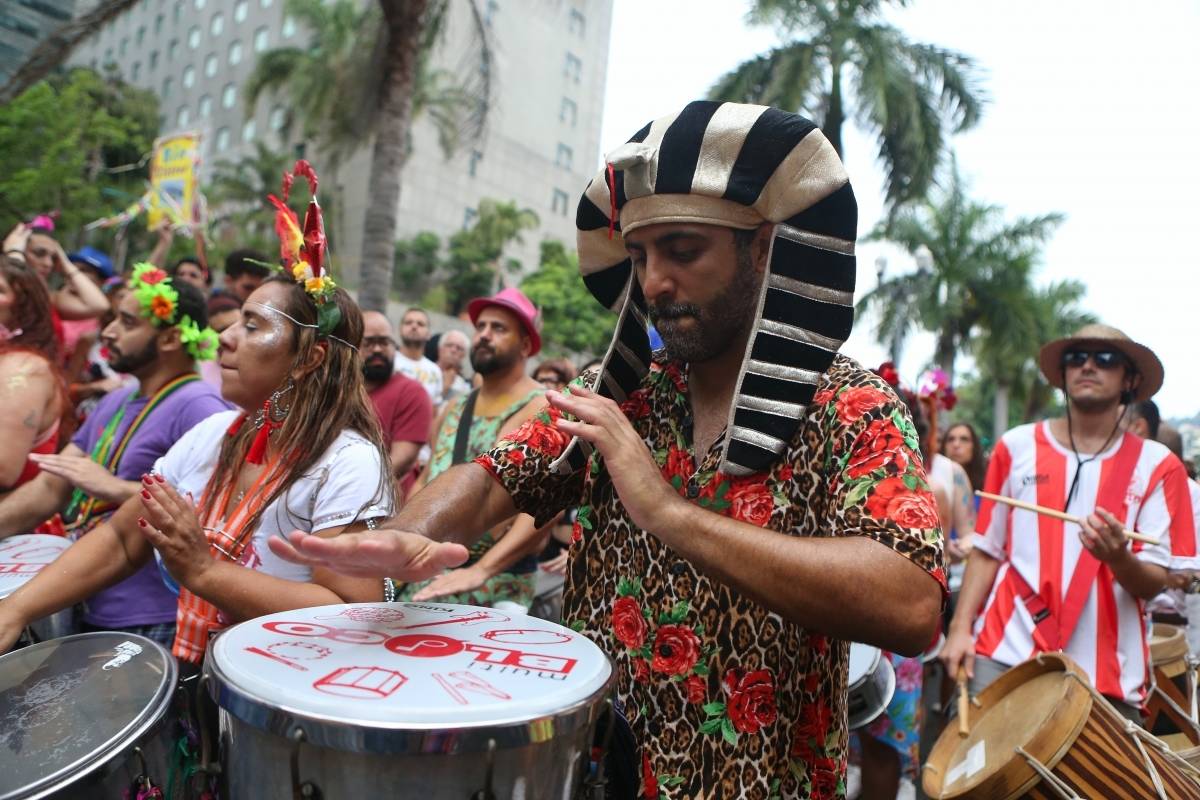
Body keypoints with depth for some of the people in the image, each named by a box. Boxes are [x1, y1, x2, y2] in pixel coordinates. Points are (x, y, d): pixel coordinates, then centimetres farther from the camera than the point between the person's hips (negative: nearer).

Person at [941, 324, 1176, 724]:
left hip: (1107, 673, 0)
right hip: (1005, 654, 0)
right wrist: (960, 627, -3)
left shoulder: (1154, 464, 3)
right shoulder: (1017, 447, 6)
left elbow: (1154, 583, 0)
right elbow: (987, 551, 7)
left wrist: (1118, 557, -22)